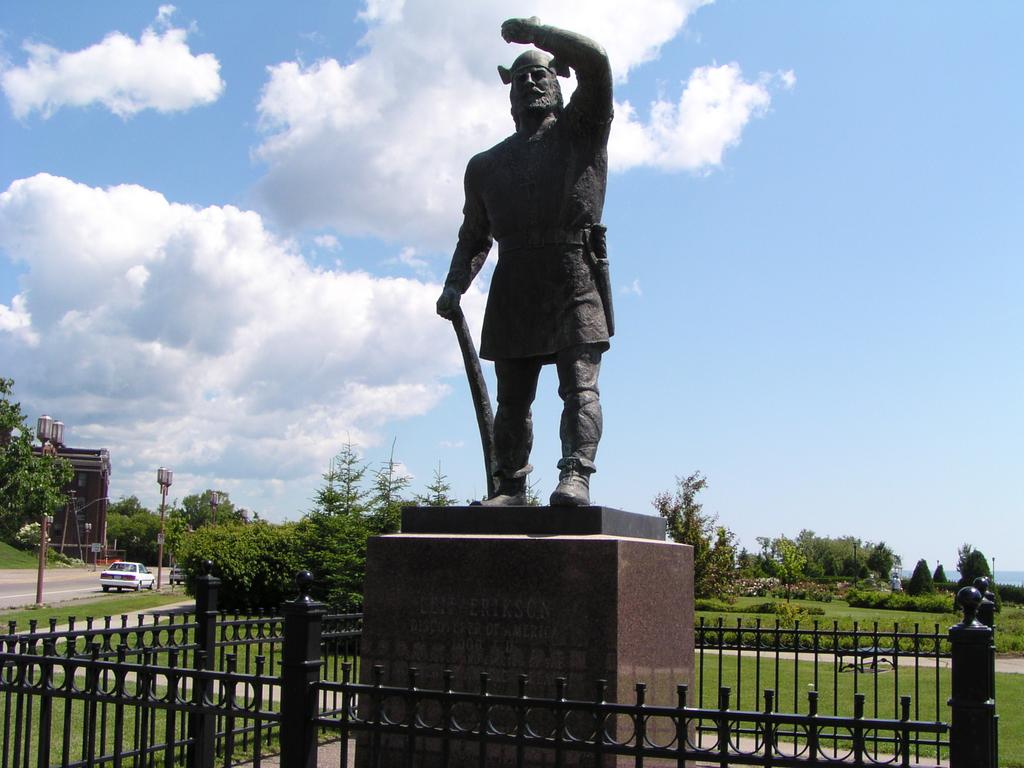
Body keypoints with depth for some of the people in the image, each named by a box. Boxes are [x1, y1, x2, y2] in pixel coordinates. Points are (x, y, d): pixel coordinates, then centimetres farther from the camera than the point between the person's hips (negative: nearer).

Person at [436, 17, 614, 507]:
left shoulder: (581, 130, 13)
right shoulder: (487, 165, 25)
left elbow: (594, 60, -4)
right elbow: (474, 236, 26)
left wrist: (534, 31, 3)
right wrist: (455, 285, 10)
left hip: (575, 283, -4)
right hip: (513, 291, 4)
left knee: (579, 384, -15)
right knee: (512, 398, 4)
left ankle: (575, 476, -22)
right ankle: (509, 487, 10)